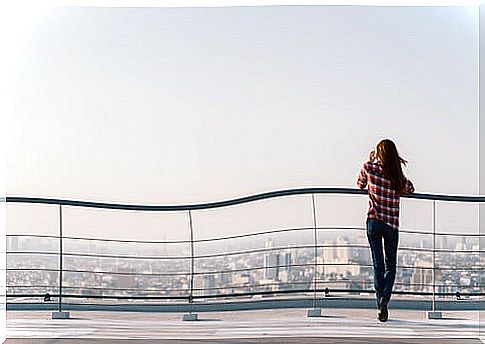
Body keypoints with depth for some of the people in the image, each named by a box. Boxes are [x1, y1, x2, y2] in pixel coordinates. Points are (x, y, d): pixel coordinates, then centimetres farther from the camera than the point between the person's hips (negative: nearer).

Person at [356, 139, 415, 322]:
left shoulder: (369, 168, -4)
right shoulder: (399, 176, -1)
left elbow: (360, 185, 16)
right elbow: (410, 189, 20)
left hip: (373, 222, 0)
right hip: (392, 225, 0)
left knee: (378, 264, 5)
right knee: (391, 265, 12)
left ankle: (381, 306, -2)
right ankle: (384, 298, -11)